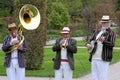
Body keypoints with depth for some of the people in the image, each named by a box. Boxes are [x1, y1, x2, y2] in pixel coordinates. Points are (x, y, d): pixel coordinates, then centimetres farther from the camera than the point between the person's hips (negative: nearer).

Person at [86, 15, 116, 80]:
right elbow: (90, 40, 16)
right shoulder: (97, 32, 17)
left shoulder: (111, 33, 0)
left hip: (103, 59, -6)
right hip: (94, 58, 6)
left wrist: (103, 41, -29)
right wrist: (88, 44, -8)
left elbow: (112, 44, -12)